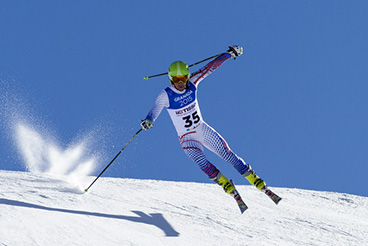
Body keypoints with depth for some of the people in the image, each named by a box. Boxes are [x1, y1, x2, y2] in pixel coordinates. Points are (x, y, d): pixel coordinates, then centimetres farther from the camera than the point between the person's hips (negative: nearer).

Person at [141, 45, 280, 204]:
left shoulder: (192, 84, -9)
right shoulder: (166, 95, -17)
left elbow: (210, 68, -4)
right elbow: (156, 109, -30)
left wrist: (229, 53, -3)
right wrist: (148, 121, -52)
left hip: (204, 130, 3)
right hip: (187, 138, -3)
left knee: (228, 154, -3)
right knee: (199, 160, -29)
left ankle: (258, 183, 6)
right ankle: (227, 186, -18)